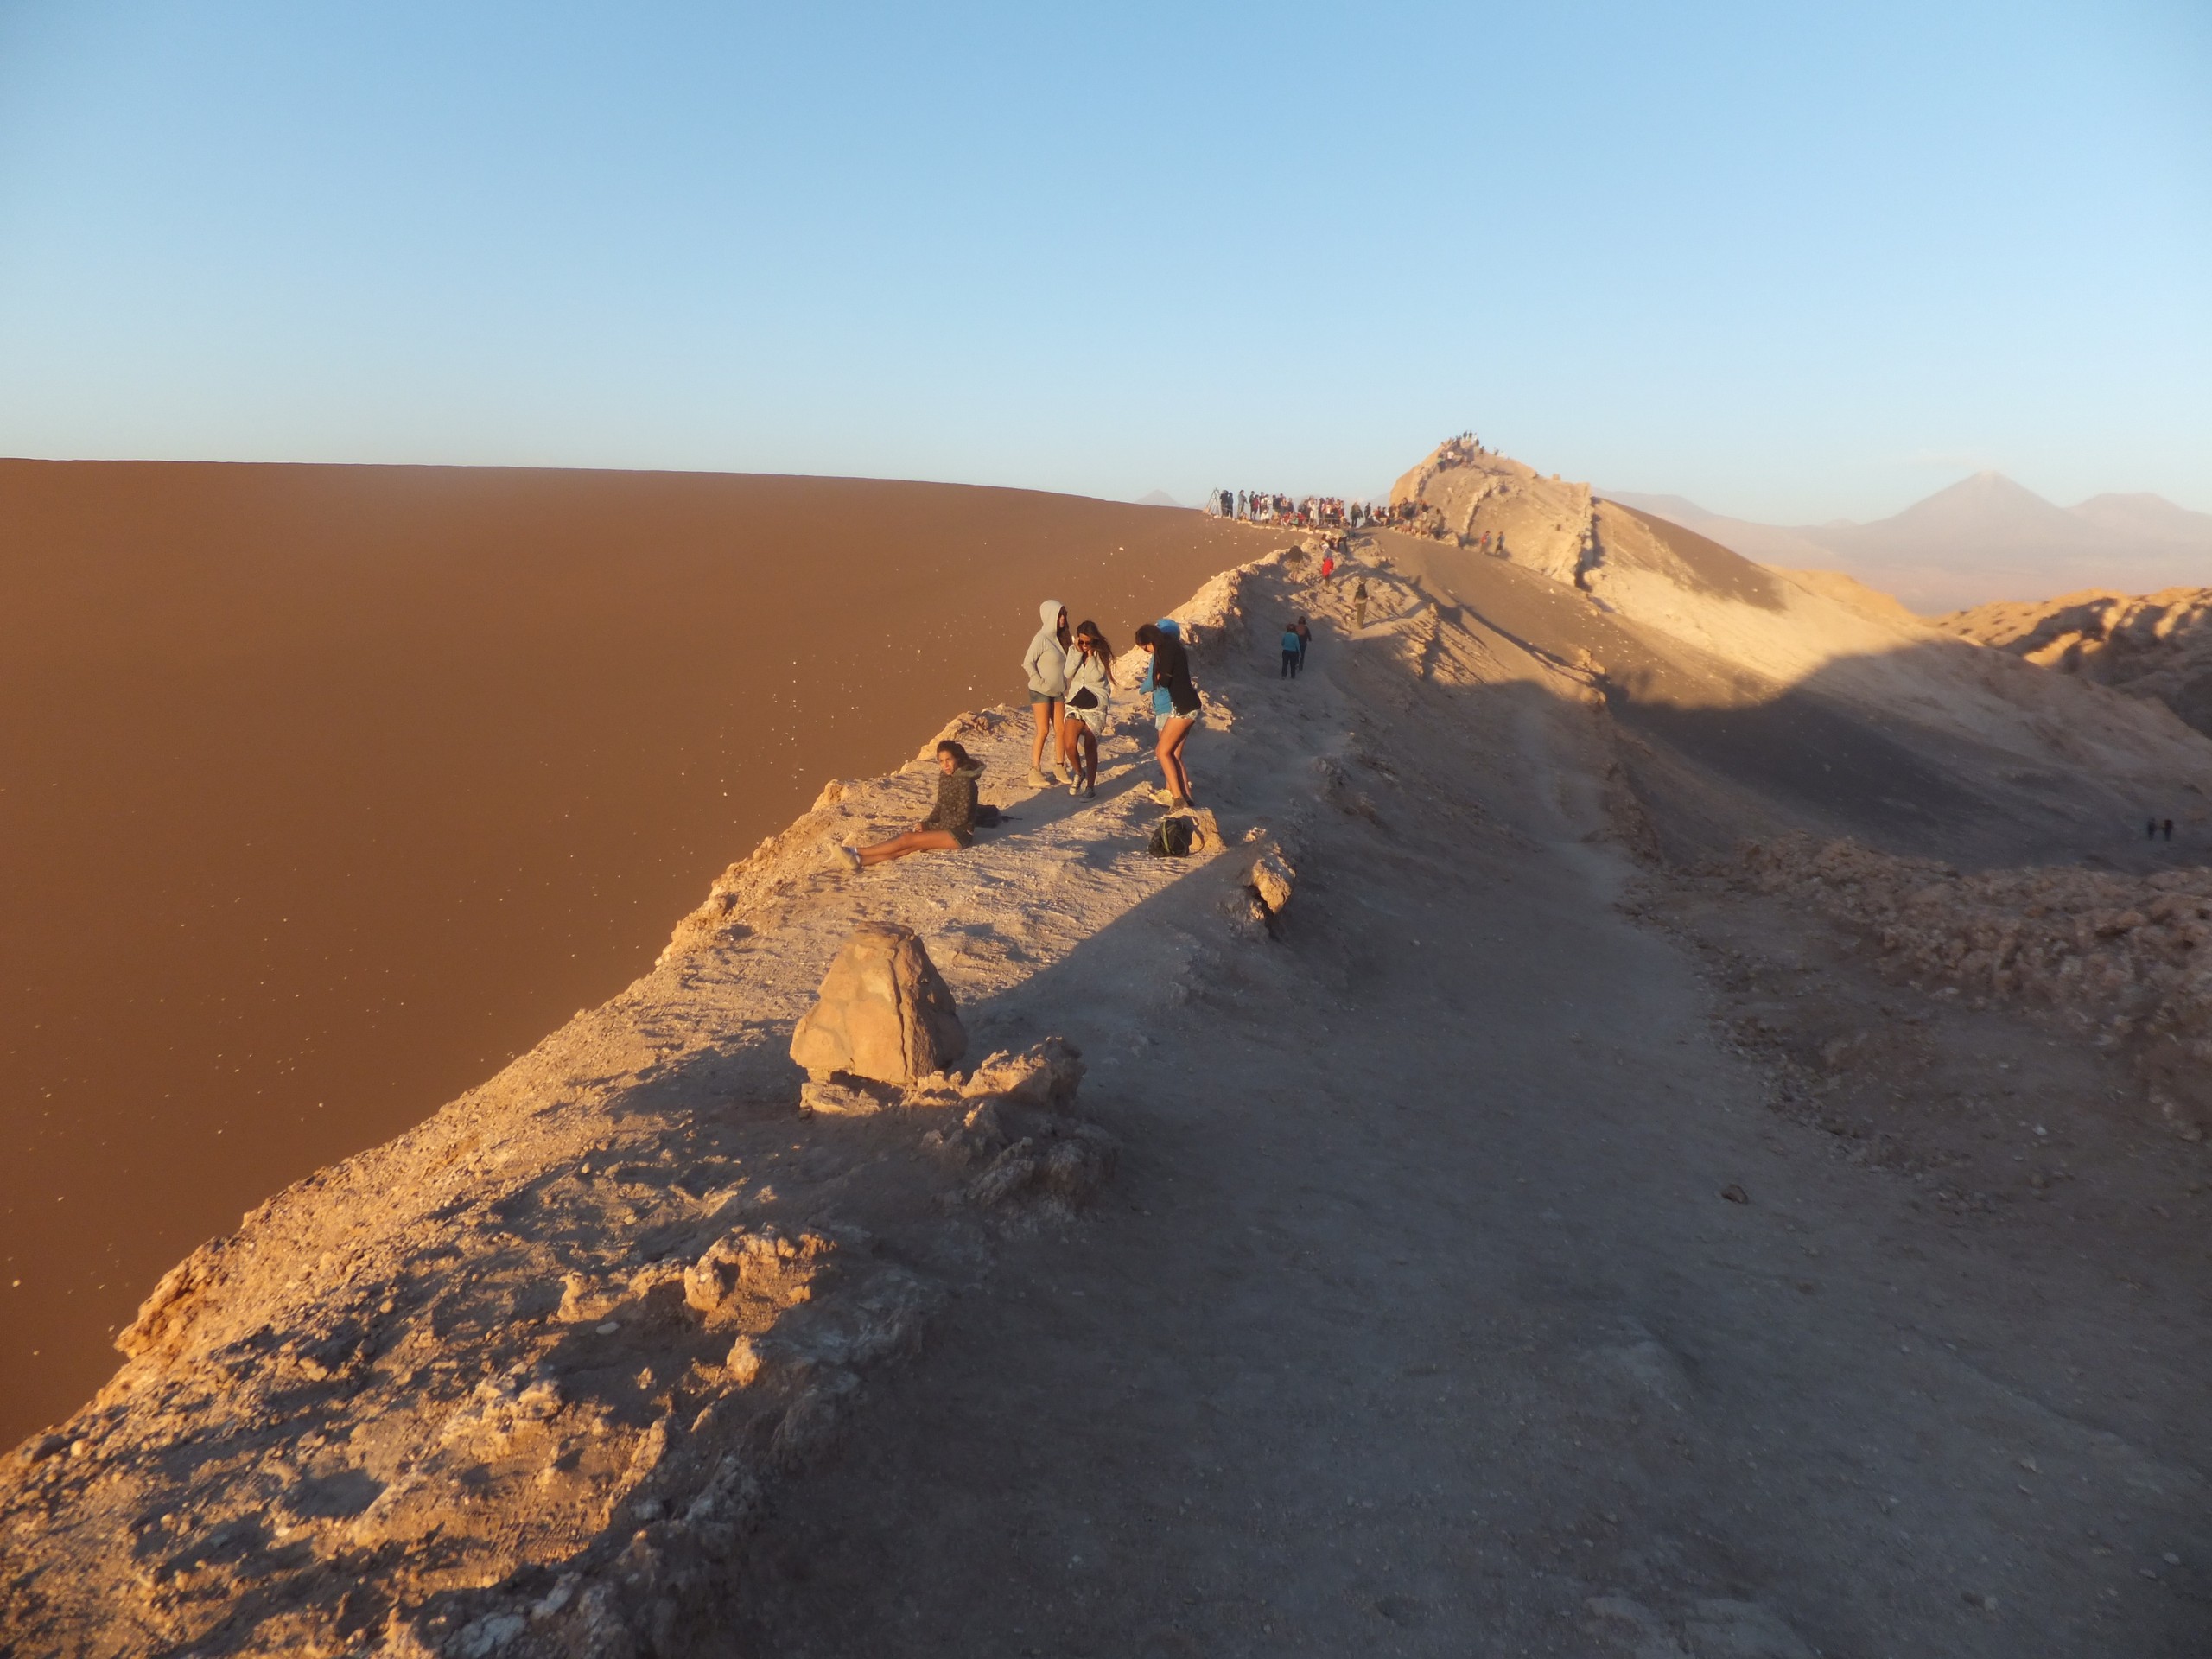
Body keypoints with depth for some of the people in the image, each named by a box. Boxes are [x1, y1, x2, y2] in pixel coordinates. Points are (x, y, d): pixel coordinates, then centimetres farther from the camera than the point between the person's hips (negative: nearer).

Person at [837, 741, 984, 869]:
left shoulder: (965, 782, -17)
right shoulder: (944, 776, 7)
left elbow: (961, 818, -19)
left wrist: (928, 827, -14)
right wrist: (925, 824, -3)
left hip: (960, 834, -7)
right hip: (945, 828, 7)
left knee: (908, 839, -19)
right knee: (907, 847, -14)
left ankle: (856, 852, -21)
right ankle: (860, 860, -30)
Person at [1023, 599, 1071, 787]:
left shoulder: (1060, 637, 7)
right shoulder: (1042, 638, -16)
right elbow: (1028, 663, -18)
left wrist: (1064, 686, 7)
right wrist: (1040, 683, -16)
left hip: (1057, 692, 7)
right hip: (1041, 692, -7)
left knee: (1060, 730, 6)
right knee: (1043, 731, -8)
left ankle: (1059, 767, 15)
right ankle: (1035, 772, -3)